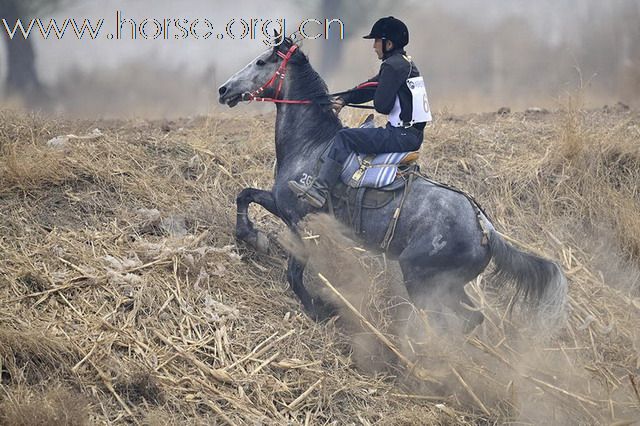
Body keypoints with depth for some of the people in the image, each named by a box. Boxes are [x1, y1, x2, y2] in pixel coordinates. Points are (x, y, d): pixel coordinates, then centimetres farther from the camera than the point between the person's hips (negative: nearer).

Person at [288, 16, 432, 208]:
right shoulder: (406, 63, 17)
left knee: (344, 137, -15)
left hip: (402, 136, -10)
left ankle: (319, 189, -22)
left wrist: (378, 99, 5)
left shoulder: (392, 66, -15)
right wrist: (344, 100, 15)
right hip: (413, 134, 11)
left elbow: (382, 106, -18)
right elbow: (370, 86, 23)